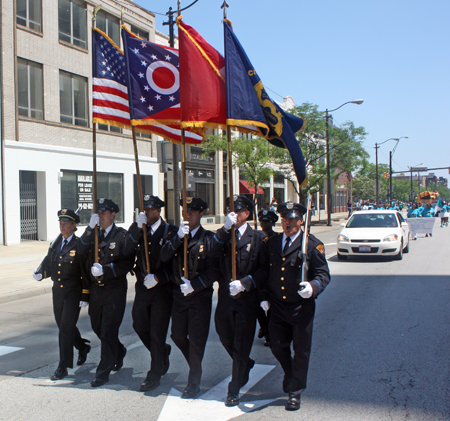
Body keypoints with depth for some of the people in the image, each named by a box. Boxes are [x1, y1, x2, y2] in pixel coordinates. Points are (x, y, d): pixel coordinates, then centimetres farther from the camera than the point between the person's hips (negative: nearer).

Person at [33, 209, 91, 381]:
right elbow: (48, 264, 10)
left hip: (73, 292, -6)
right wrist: (40, 273, -13)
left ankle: (63, 367, 1)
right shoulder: (55, 244, 10)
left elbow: (86, 273, -10)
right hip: (57, 291, 6)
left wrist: (85, 296, -13)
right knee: (63, 326, 17)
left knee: (66, 328, -8)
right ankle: (82, 347, 43)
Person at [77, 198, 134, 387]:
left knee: (108, 332, -3)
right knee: (97, 327, 18)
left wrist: (105, 270, -22)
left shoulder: (122, 235, -7)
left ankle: (104, 372, 9)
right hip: (96, 288, 6)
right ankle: (119, 351, 43)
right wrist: (90, 228, -19)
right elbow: (81, 251, -9)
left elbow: (128, 263, -13)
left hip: (114, 289, -6)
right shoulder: (93, 233, 9)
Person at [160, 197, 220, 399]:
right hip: (179, 294, 4)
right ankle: (195, 364, 40)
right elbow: (164, 256, -9)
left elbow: (214, 270, -9)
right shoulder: (175, 236, 8)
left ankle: (194, 383, 17)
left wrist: (194, 285, -17)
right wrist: (178, 237, -19)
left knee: (196, 339, 2)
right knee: (177, 335, 13)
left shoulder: (209, 238, -5)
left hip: (200, 295, -4)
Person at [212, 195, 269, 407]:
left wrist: (244, 283, -17)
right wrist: (225, 229, -19)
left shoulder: (258, 238, -2)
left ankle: (234, 391, 16)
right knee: (226, 339, 18)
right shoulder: (223, 235, 8)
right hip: (225, 296, 4)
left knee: (241, 345, 3)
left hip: (247, 298, -4)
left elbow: (264, 268, -5)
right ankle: (245, 366, 47)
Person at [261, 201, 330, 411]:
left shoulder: (313, 245, -7)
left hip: (302, 307, -4)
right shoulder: (271, 243, 8)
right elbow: (266, 272, 17)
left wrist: (312, 287, -28)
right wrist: (265, 296, 7)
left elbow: (323, 275, -8)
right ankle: (290, 373, 44)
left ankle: (295, 392, 23)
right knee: (277, 346, 13)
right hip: (277, 307, 4)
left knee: (301, 350, 5)